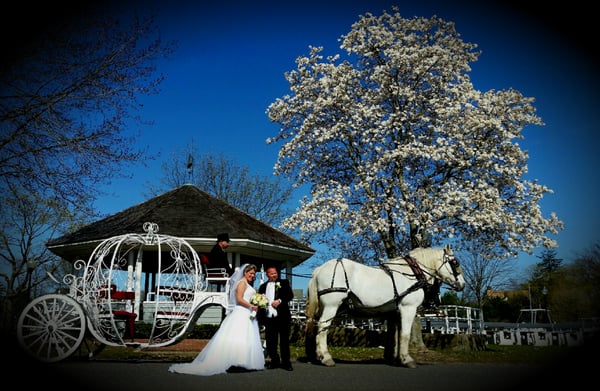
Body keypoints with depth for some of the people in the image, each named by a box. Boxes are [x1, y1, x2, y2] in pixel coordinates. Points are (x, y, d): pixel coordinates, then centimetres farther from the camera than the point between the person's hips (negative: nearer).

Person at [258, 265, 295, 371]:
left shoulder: (284, 283, 8)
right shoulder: (263, 286, 16)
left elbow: (290, 295, -3)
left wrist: (280, 301, -17)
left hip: (282, 317, -3)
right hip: (269, 318, 3)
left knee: (284, 340, 3)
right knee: (270, 342, 4)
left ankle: (286, 362, 12)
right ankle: (274, 361, 19)